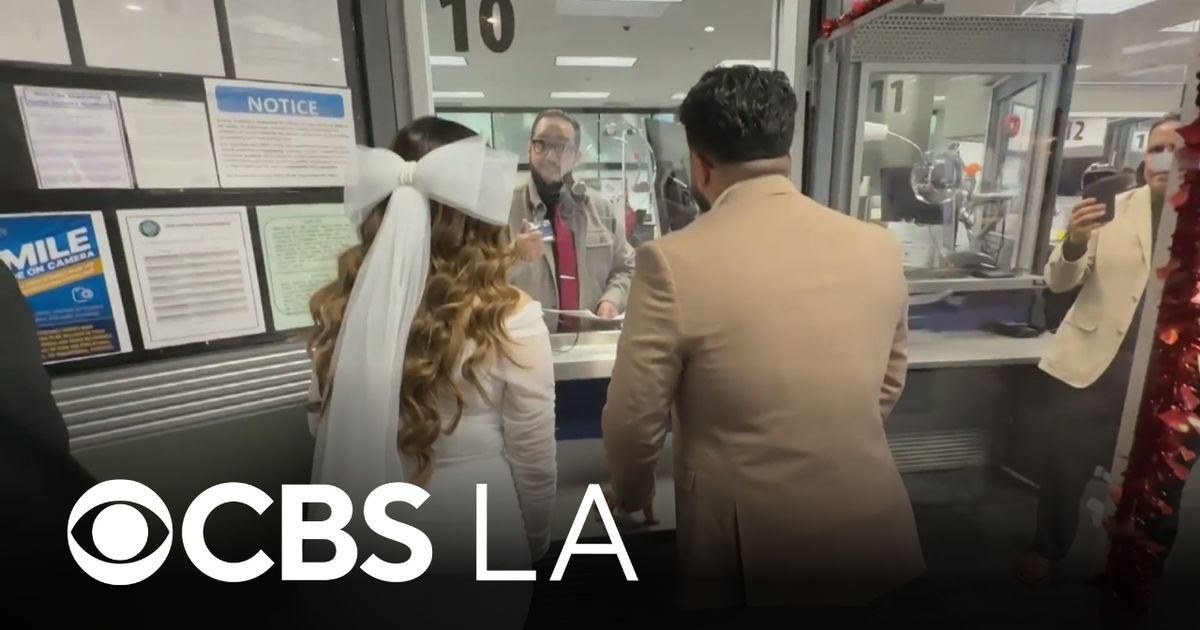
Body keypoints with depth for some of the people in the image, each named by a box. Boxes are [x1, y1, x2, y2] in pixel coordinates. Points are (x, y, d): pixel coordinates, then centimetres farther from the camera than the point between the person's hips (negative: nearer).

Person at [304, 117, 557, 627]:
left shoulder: (341, 309, -13)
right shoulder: (510, 320, -23)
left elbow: (325, 429, 1)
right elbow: (532, 461, -14)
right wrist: (533, 542, 5)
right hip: (477, 547, -2)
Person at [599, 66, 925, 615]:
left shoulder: (674, 262, -22)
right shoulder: (878, 248, -6)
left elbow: (633, 419, -14)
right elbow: (888, 386, 8)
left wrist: (631, 492, 7)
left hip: (752, 536, -4)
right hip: (869, 519, 5)